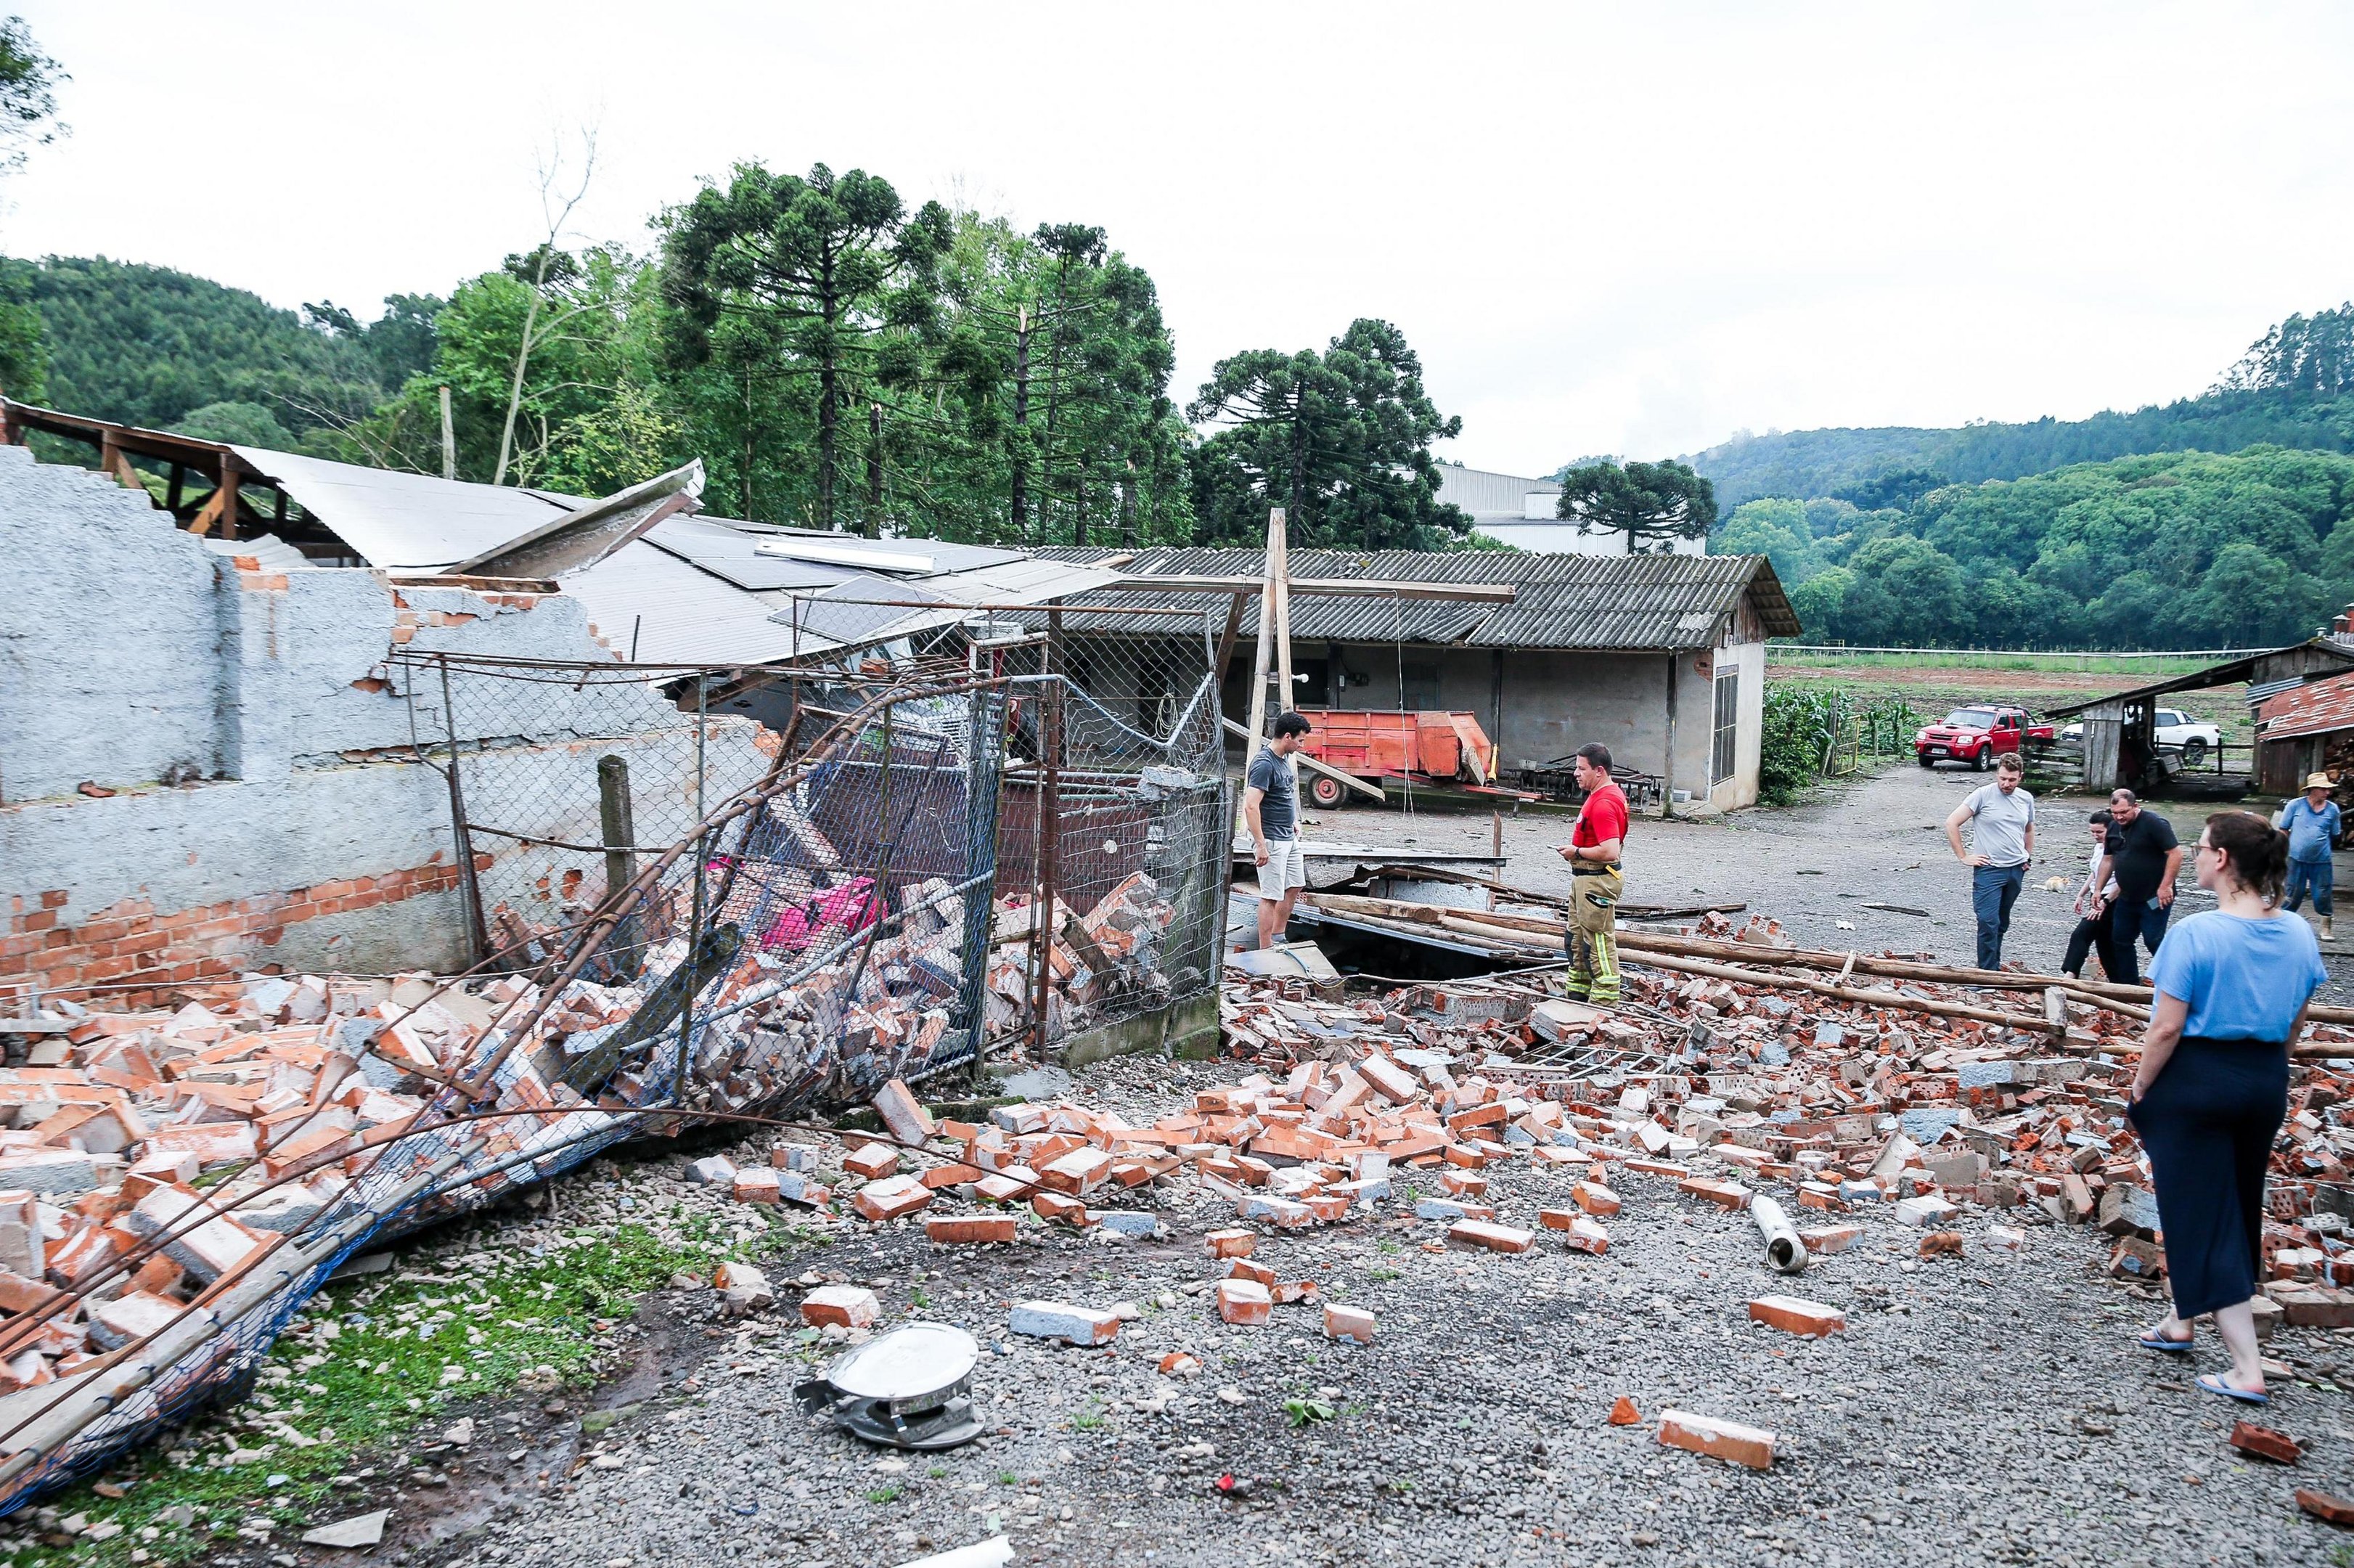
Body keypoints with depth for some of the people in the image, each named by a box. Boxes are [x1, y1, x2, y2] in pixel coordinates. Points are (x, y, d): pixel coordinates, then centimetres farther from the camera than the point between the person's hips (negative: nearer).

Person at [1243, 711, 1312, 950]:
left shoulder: (1284, 758, 8)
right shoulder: (1264, 764, -22)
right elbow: (1250, 806, -27)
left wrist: (1294, 821, 23)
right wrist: (1260, 845, -27)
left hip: (1289, 838, 10)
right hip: (1271, 840, -10)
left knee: (1295, 886, 19)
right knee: (1271, 896, -5)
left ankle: (1278, 937, 33)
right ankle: (1266, 951, 2)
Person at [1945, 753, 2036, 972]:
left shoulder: (2026, 799, 8)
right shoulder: (1983, 795, -9)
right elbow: (1951, 824, -10)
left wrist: (2029, 857, 18)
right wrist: (1963, 857, -10)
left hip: (2016, 870, 6)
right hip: (1989, 869, -5)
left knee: (2002, 923, 13)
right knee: (1989, 922, -13)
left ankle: (1994, 966, 24)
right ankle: (1988, 973, -10)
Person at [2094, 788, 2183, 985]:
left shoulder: (2154, 823, -14)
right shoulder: (2114, 827, 9)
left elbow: (2176, 853, -18)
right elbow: (2109, 859, 17)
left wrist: (2165, 886, -20)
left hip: (2154, 898, -8)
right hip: (2127, 898, 8)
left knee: (2154, 941, -8)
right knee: (2120, 940, 11)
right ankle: (2129, 986, 21)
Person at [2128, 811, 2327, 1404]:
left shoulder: (2195, 934, -21)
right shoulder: (2298, 934, -1)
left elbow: (2168, 1027, -20)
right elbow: (2294, 1023, 9)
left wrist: (2141, 1086, -7)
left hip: (2196, 1080, -7)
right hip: (2267, 1083, 7)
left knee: (2205, 1217, 2)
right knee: (2239, 1209, 20)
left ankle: (2247, 1370, 2)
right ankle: (2181, 1320, 38)